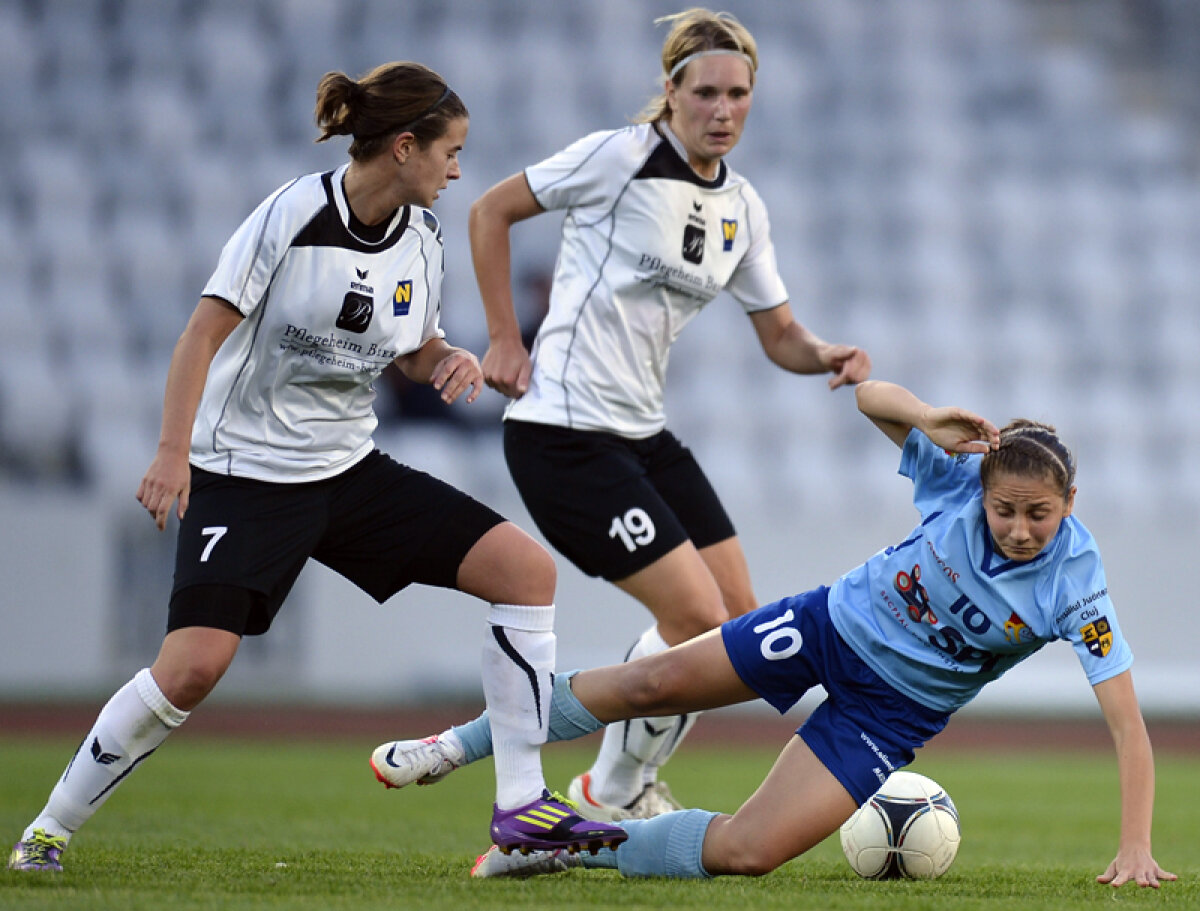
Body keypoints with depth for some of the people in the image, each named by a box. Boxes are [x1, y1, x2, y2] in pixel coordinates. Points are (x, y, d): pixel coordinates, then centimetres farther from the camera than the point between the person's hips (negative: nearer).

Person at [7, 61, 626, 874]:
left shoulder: (421, 235, 4)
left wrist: (452, 362, -7)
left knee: (527, 568, -8)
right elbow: (206, 330, -13)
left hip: (351, 470, 7)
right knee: (194, 665, -22)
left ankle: (521, 805, -4)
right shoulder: (295, 214, -16)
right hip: (247, 471, -7)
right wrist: (174, 451, -21)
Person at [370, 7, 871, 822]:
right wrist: (505, 340, -6)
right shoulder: (622, 156, -12)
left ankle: (629, 782, 20)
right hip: (565, 435, -8)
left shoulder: (741, 205, 10)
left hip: (642, 433, 8)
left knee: (738, 619, 6)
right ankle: (610, 798, 5)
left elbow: (781, 337, 15)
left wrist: (828, 356, -7)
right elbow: (491, 212, -4)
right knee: (698, 617, -13)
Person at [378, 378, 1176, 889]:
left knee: (746, 852, -16)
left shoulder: (1075, 588, -27)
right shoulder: (961, 477, -20)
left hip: (892, 709, -2)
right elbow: (871, 396, -12)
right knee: (654, 683, 2)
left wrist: (1135, 848, -37)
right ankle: (466, 744, 25)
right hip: (835, 624, 2)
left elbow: (1128, 725, -28)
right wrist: (930, 422, -34)